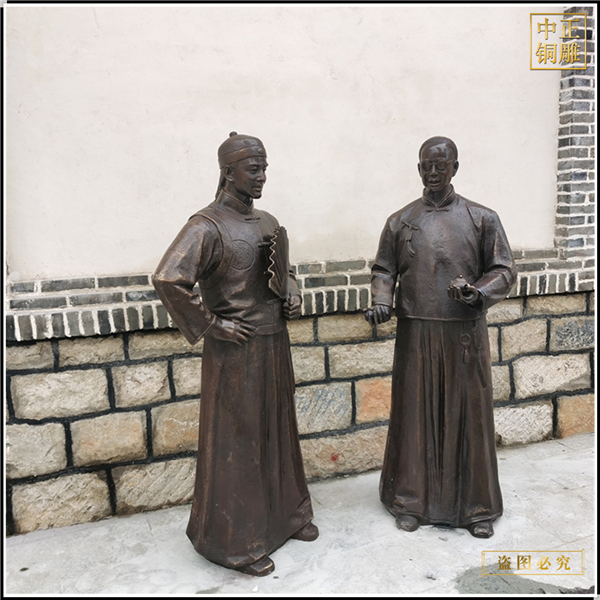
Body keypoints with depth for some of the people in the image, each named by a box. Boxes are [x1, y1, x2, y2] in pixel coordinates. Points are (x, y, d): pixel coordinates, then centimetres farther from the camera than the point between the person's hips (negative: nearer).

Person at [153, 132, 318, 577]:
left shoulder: (268, 222, 10)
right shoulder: (207, 226, -14)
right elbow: (168, 279, -26)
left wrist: (293, 298, 7)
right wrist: (210, 325, -20)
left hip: (275, 344, 8)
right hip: (235, 351, -7)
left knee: (278, 430, 18)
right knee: (236, 441, 5)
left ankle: (285, 514, 39)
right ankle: (236, 540, 24)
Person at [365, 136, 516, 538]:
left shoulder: (482, 219, 2)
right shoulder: (401, 222, 5)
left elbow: (504, 270, 2)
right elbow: (384, 270, 8)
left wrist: (477, 293, -17)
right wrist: (381, 303, -11)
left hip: (466, 334, 0)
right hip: (416, 334, 1)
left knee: (470, 416, 8)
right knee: (415, 416, 8)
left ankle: (476, 506, 26)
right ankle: (411, 499, 25)